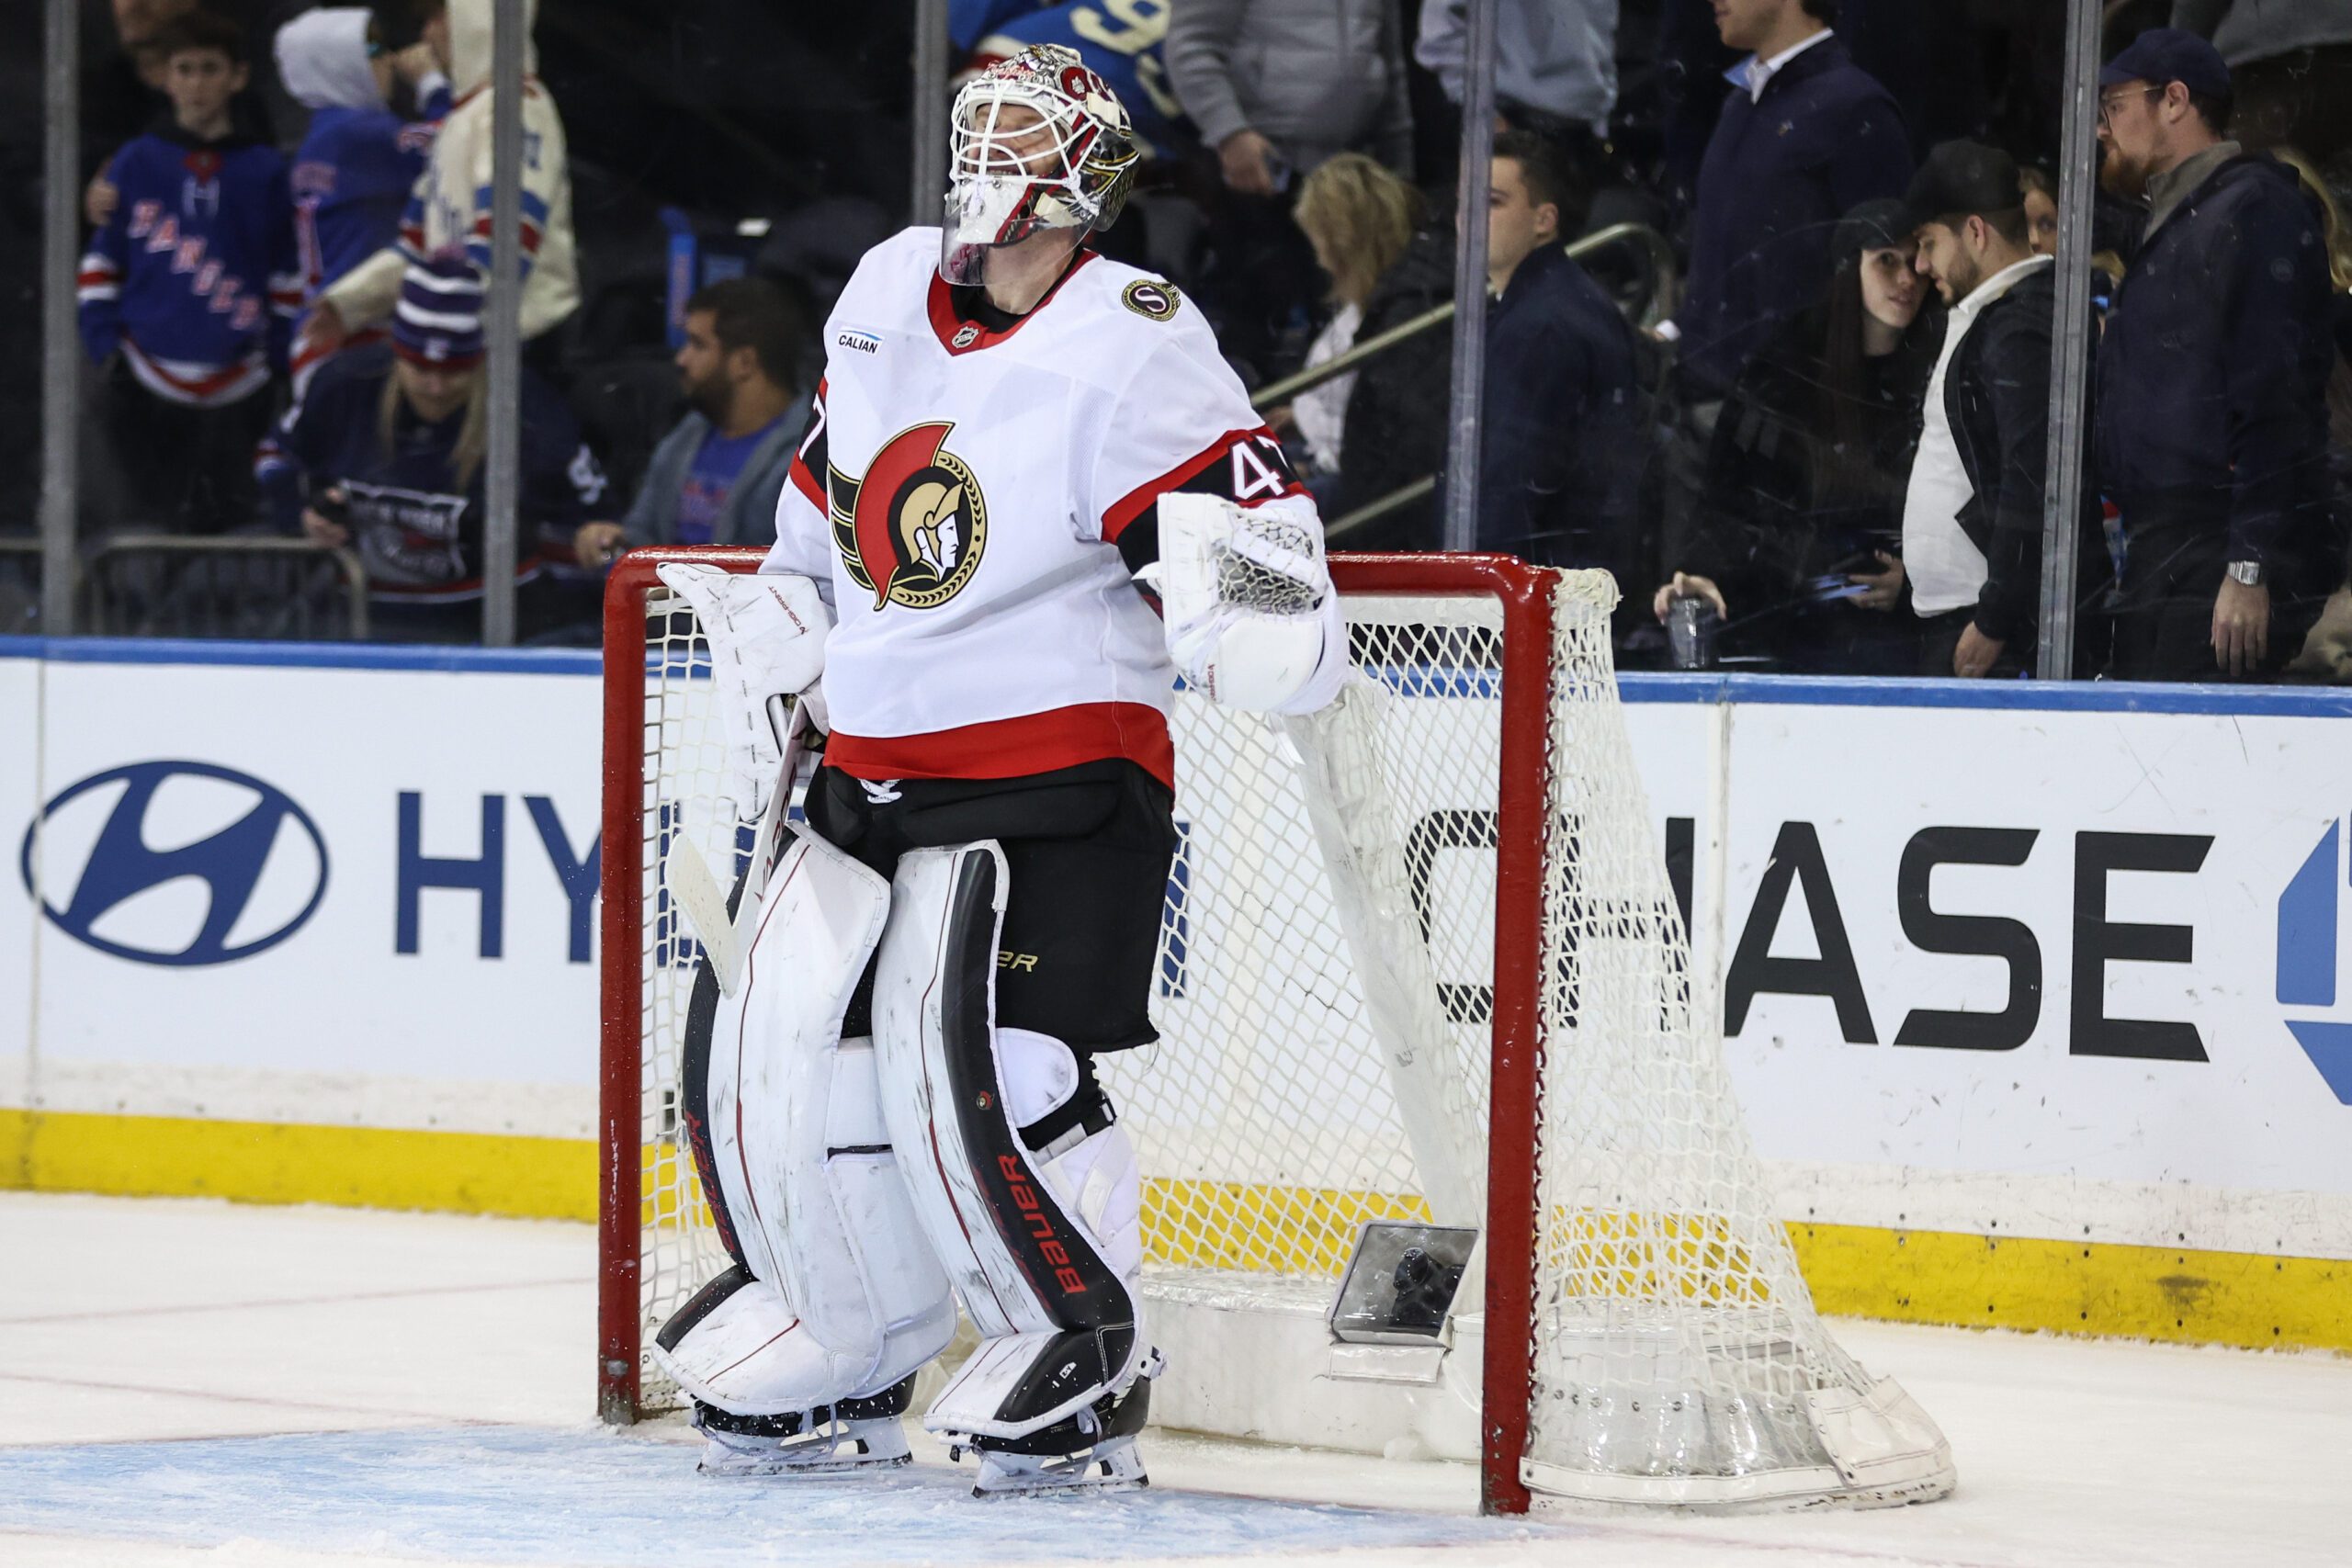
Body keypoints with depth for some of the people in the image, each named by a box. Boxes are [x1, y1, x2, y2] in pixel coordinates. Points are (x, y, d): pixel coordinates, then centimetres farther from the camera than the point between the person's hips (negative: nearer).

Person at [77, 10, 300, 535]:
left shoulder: (265, 171, 5)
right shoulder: (137, 163, 6)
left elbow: (286, 274, 11)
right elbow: (102, 260, 10)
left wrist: (277, 349, 4)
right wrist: (102, 337, 1)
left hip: (235, 386, 0)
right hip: (143, 383, 0)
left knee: (222, 520, 0)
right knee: (137, 517, -1)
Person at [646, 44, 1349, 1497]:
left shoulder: (1132, 350, -16)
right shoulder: (885, 301, 7)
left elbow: (1282, 604, -21)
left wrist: (1238, 584, -42)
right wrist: (777, 637, 24)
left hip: (1056, 789, -7)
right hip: (872, 774, 7)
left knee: (982, 1062, -21)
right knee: (768, 1050, 4)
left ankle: (1087, 1364, -3)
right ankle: (840, 1368, 23)